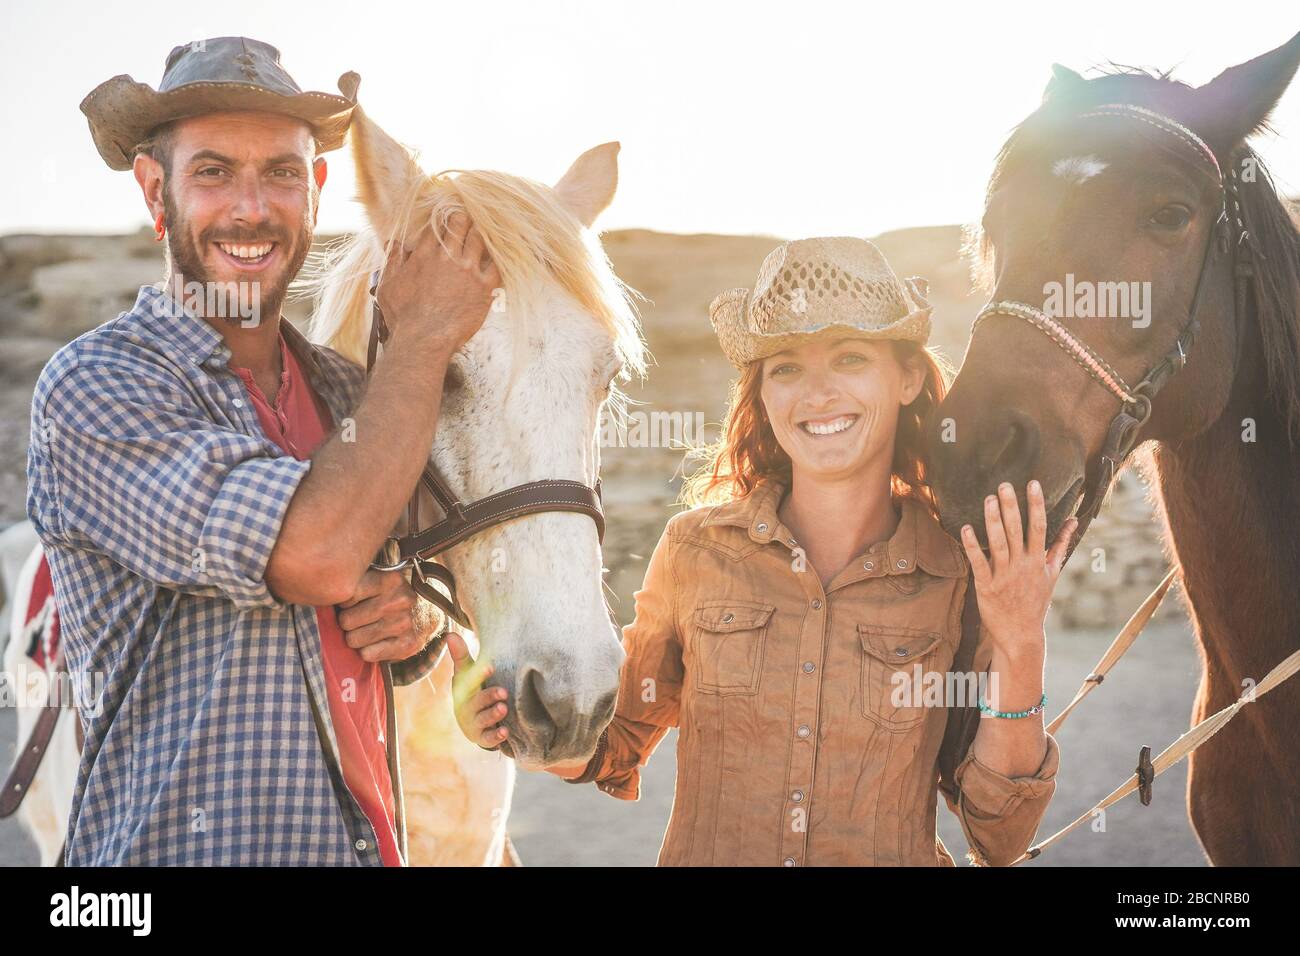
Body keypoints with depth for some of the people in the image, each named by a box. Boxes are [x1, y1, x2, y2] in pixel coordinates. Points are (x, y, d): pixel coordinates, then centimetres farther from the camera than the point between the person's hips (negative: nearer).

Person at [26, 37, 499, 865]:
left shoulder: (346, 392, 7)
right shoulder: (96, 385, -14)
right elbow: (316, 554, -26)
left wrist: (419, 626, -5)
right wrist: (423, 337, -16)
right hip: (180, 842, -6)